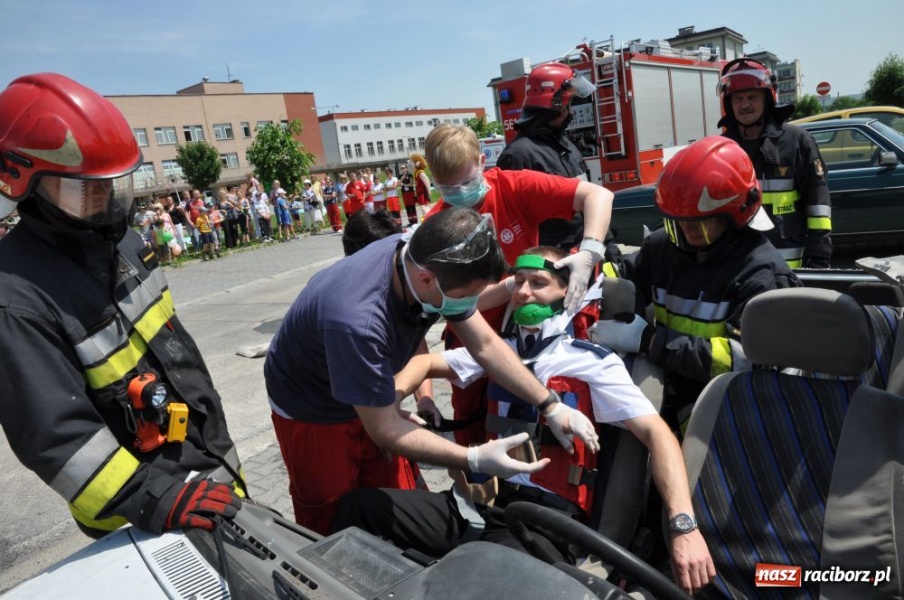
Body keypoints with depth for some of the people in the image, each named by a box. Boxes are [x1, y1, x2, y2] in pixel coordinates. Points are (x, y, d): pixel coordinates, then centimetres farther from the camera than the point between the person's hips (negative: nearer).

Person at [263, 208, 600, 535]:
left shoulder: (422, 259, -22)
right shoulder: (358, 322, -43)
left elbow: (486, 344, -11)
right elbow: (385, 430, -31)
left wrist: (551, 407, -12)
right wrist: (475, 459, -35)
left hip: (370, 397, 6)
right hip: (310, 409, -6)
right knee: (331, 522, 9)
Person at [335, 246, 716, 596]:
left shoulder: (593, 362, 0)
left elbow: (656, 432, -8)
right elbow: (426, 363, 21)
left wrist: (683, 524, -22)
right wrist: (394, 394, -2)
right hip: (479, 501, 5)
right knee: (358, 507, -12)